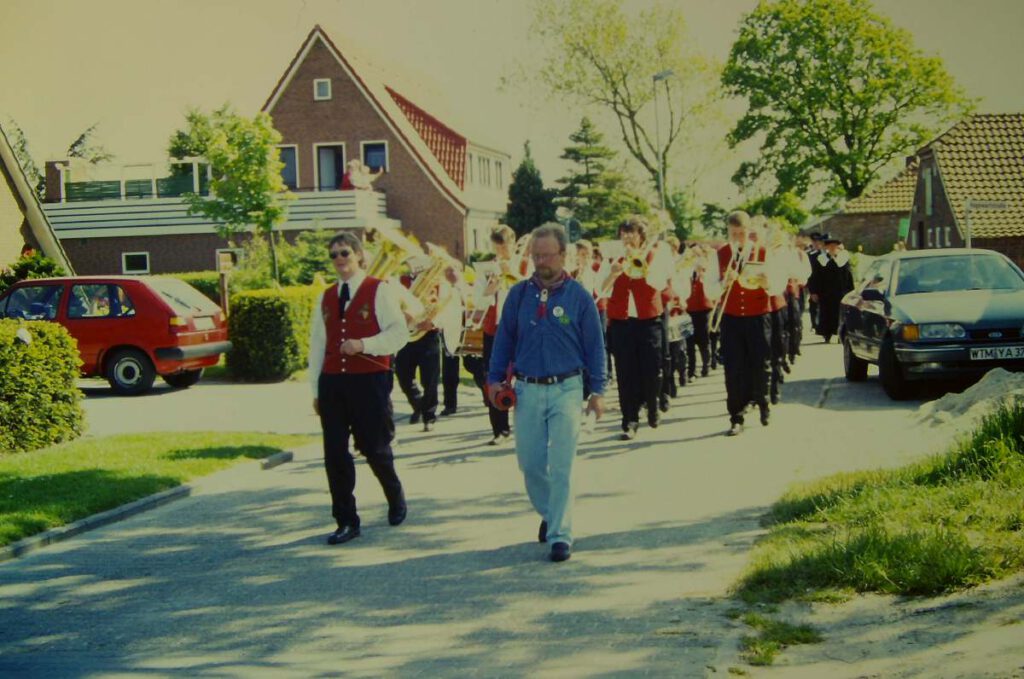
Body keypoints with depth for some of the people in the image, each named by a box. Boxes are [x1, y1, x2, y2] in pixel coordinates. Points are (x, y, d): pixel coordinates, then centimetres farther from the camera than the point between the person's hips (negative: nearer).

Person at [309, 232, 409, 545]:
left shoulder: (379, 291, -1)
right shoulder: (325, 297, 13)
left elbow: (399, 332, -6)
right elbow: (317, 344, 15)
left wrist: (363, 345, -19)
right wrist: (316, 389, 12)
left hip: (370, 381, -4)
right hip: (332, 381, 4)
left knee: (374, 448, 2)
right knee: (335, 454, 1)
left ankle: (396, 498, 32)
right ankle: (346, 521, 10)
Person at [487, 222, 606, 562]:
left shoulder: (578, 296, -3)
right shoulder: (519, 294, 4)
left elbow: (594, 345, 1)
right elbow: (504, 337, 11)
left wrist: (597, 391, -1)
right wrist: (495, 378, 4)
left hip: (565, 389, -3)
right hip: (527, 390, 3)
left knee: (561, 467, -5)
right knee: (529, 463, 8)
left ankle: (560, 535, 2)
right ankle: (549, 513, 33)